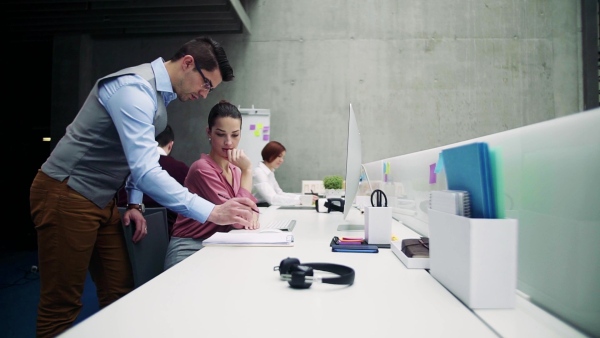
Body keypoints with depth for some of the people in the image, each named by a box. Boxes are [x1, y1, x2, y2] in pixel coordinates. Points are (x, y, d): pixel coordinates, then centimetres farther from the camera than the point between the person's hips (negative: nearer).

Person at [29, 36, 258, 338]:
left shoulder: (160, 94, 8)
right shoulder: (134, 88, -23)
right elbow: (145, 170, -33)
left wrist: (135, 203, 6)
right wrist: (211, 212, -35)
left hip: (100, 199, 9)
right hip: (67, 196, -9)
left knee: (119, 294, 8)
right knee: (62, 307, 0)